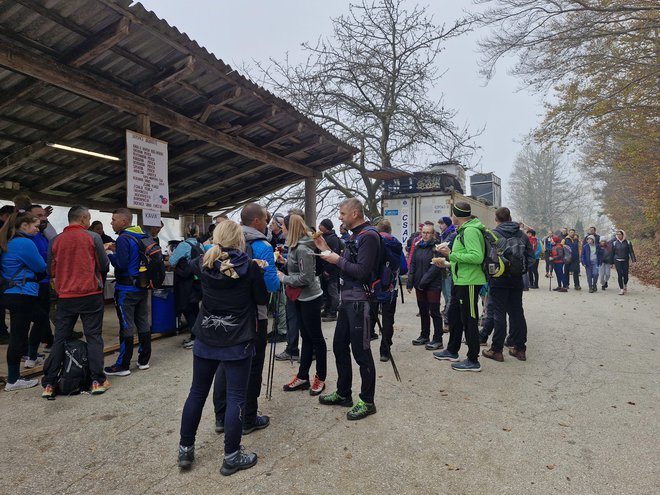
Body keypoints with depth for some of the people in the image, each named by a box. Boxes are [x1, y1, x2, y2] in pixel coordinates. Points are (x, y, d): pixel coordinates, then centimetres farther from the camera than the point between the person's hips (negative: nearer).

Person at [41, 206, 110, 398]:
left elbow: (51, 270, 10)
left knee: (59, 339, 10)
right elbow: (104, 266, -3)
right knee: (93, 336, 4)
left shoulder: (56, 241, 2)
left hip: (65, 296, 3)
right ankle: (98, 381, 5)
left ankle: (49, 384, 13)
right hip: (91, 295, -3)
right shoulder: (93, 237, -7)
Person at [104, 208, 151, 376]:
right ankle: (144, 360, 21)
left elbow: (121, 264, -20)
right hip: (142, 287, 8)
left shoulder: (123, 239, -15)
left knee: (126, 327, -2)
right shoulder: (142, 236, 9)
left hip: (127, 289, -8)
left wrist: (109, 254, -4)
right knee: (143, 324, 12)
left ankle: (122, 366, 6)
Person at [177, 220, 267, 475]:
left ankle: (185, 449, 28)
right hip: (238, 342, -4)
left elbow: (193, 262, 24)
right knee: (235, 397, 5)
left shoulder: (204, 263, -1)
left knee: (197, 392, 17)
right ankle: (231, 457, 13)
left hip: (205, 339, 4)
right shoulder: (249, 266, -12)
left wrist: (213, 248, 24)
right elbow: (262, 298, -1)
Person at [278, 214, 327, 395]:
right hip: (301, 297, 10)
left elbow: (306, 278, -24)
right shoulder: (296, 246, 6)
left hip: (310, 298, -10)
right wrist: (284, 261, 6)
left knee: (316, 338, 4)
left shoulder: (303, 248, -22)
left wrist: (283, 278, -16)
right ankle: (303, 377, 24)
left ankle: (320, 378, 19)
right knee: (306, 337, 15)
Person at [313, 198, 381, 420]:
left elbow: (362, 272, -24)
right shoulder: (355, 236, 16)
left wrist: (338, 260, -13)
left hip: (359, 301, -10)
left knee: (361, 351, 0)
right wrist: (327, 250, 10)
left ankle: (367, 402, 14)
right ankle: (343, 394, 31)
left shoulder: (369, 236, -15)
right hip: (347, 299, 10)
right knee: (339, 346, 16)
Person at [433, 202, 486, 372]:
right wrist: (447, 263, 20)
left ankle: (473, 361, 9)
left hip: (469, 282, -11)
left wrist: (451, 254, -24)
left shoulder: (471, 231, -17)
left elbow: (477, 257, -28)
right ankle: (452, 351, 34)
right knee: (454, 315, 19)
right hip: (460, 281, 11)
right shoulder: (463, 231, 15)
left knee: (469, 321, -2)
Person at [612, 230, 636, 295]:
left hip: (625, 261, 0)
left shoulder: (628, 242, 2)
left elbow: (631, 252, 2)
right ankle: (621, 289, -3)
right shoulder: (614, 243, 4)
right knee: (620, 274, -7)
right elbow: (613, 253, 10)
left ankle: (625, 285, 30)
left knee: (625, 274, 0)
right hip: (617, 261, 0)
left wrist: (633, 260, -9)